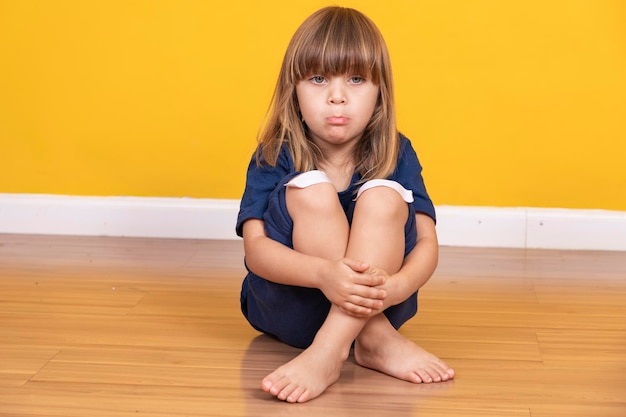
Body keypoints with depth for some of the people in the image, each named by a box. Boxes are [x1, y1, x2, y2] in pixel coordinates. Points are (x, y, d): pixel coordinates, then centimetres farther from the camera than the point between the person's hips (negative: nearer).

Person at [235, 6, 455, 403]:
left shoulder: (398, 156, -4)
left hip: (371, 305, 1)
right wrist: (324, 273, -41)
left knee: (383, 196, -24)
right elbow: (255, 248, -20)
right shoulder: (274, 159, -8)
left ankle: (326, 354, -37)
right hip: (289, 306, -1)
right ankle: (379, 341, -29)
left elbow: (427, 242, -13)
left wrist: (394, 287, -38)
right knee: (309, 191, -23)